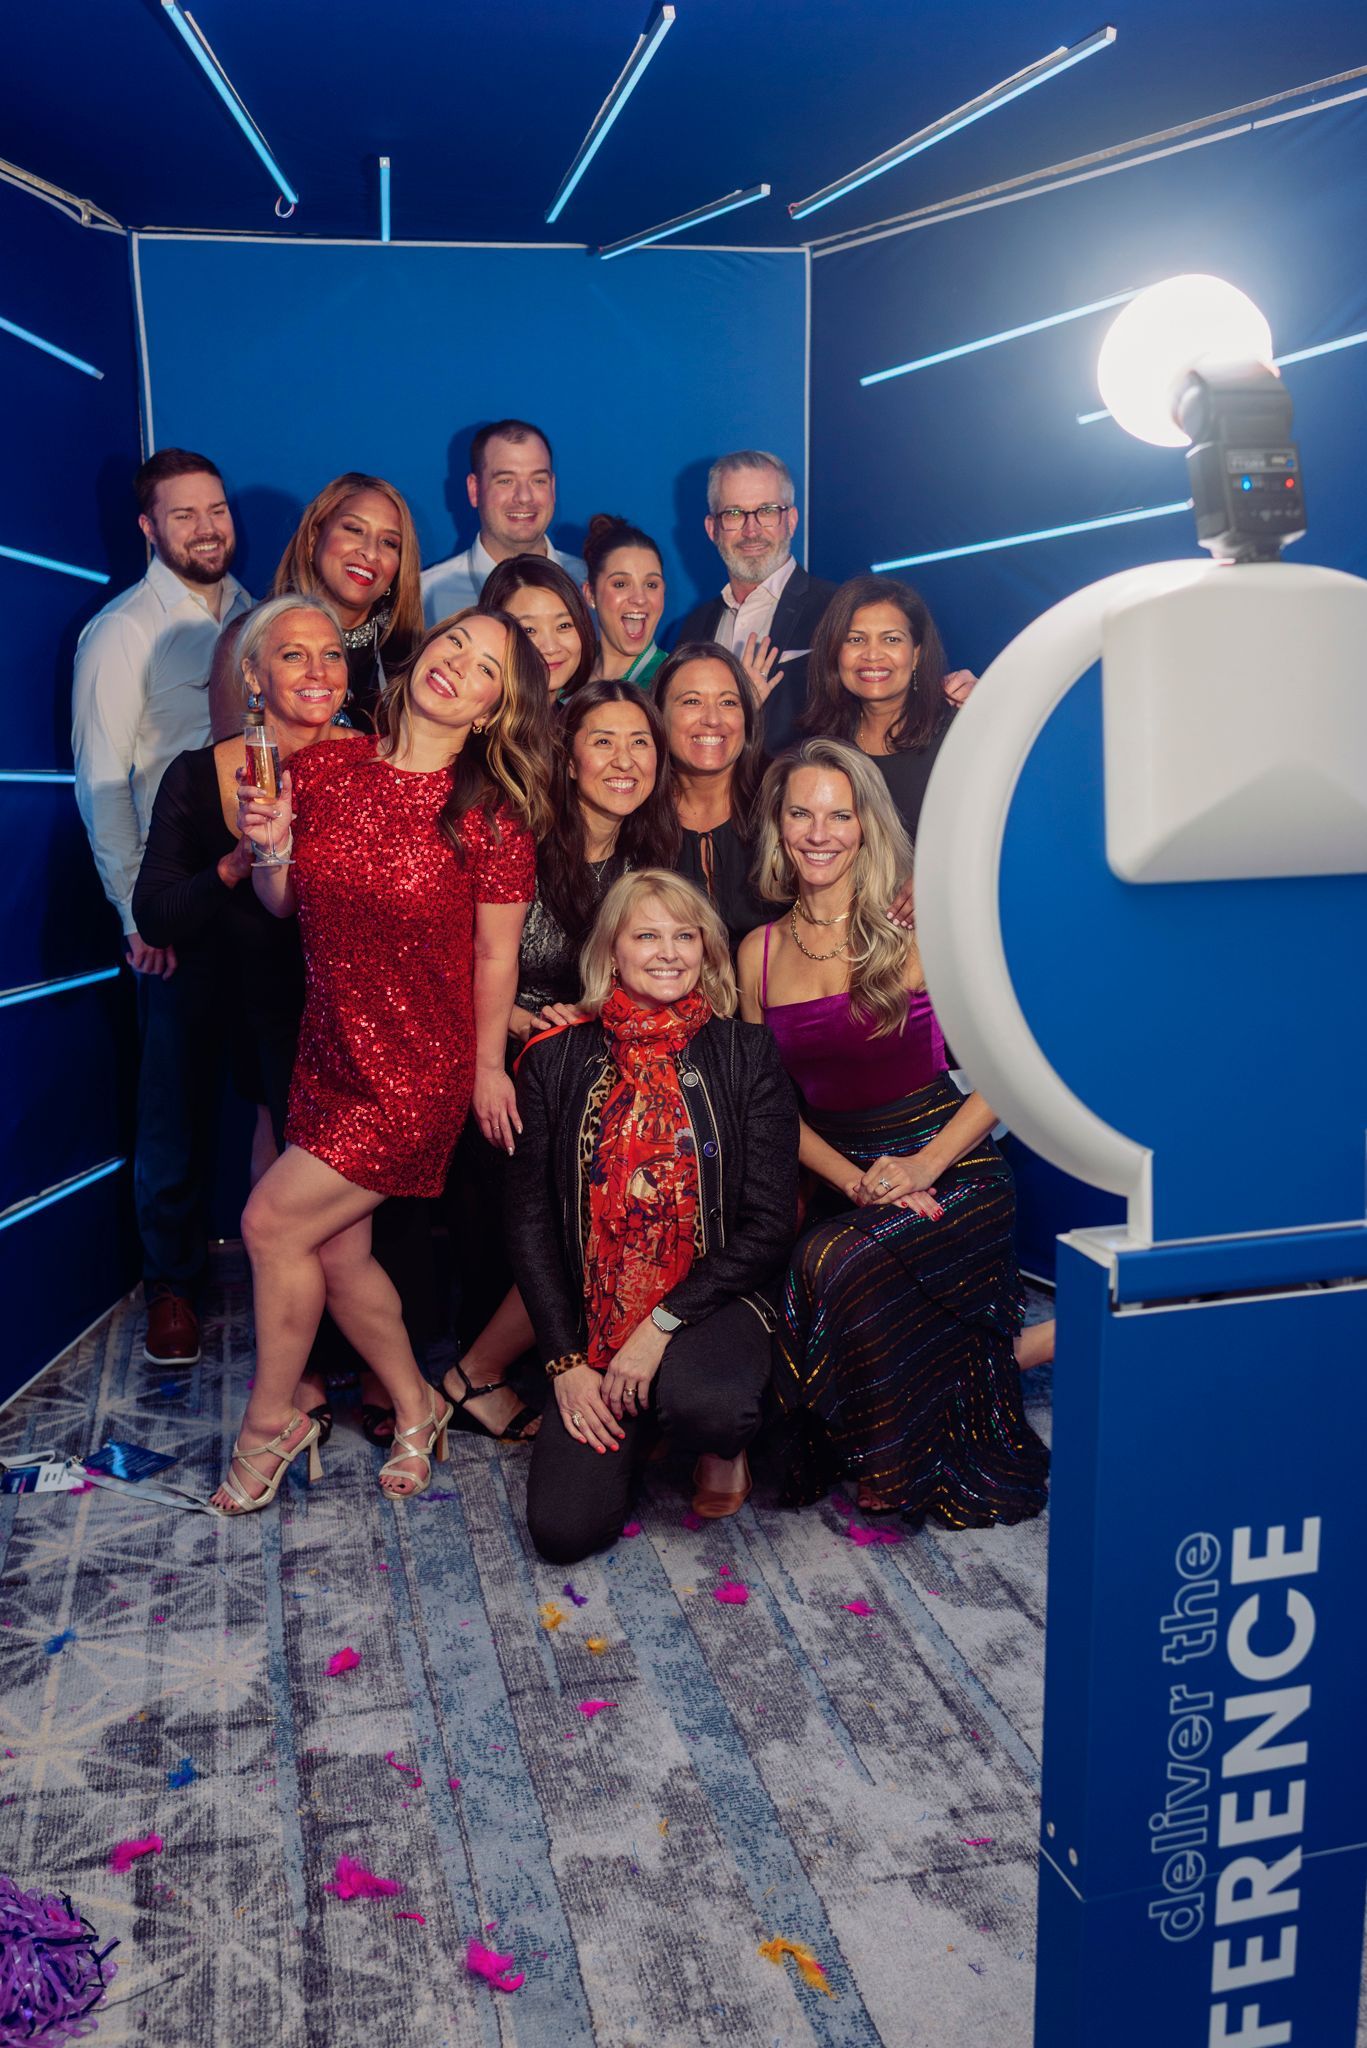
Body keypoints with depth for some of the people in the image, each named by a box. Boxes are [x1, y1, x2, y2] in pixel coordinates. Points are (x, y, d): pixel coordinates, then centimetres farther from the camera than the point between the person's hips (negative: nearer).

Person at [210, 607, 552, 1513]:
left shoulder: (493, 812, -13)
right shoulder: (324, 768, -1)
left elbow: (496, 953, -7)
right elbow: (287, 905, 9)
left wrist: (487, 1067, -1)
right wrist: (267, 846, -11)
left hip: (419, 1067, -5)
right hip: (330, 1052, 5)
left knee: (273, 1223, -4)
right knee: (339, 1252, 11)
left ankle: (271, 1421, 20)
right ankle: (416, 1409, 35)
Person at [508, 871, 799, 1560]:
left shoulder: (746, 1055, -1)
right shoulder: (555, 1062, 3)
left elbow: (770, 1224, -5)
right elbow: (529, 1222, 5)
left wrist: (663, 1323, -13)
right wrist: (565, 1361, -3)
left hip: (712, 1303, -2)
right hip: (596, 1320, 2)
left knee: (701, 1405, -36)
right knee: (565, 1530, -13)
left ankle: (725, 1443, 4)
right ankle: (629, 1431, 21)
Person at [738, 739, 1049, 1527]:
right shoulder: (760, 951, 7)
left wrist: (925, 1165, -17)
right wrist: (853, 1180, -11)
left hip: (950, 1170, -3)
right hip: (840, 1179, 4)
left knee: (836, 1268, -31)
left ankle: (917, 1471, -3)